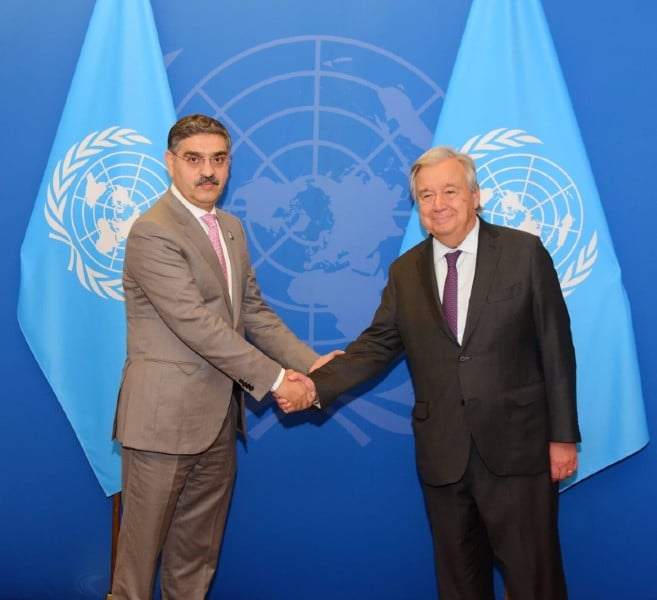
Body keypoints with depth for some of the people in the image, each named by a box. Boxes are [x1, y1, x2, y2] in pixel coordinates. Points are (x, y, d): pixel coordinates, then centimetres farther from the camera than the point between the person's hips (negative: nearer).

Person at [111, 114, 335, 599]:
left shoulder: (231, 228, 12)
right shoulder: (152, 232, -14)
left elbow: (253, 311, 12)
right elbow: (195, 324, -21)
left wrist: (309, 362, -1)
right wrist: (274, 379, -19)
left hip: (219, 418, 8)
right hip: (164, 416, -7)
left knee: (198, 555, 17)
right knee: (142, 546, 6)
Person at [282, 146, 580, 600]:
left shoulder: (525, 253, -3)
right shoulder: (405, 272, 7)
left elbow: (556, 349, -2)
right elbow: (378, 344, 4)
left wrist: (564, 436, -4)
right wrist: (318, 385, -11)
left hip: (517, 449, -3)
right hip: (443, 455, 3)